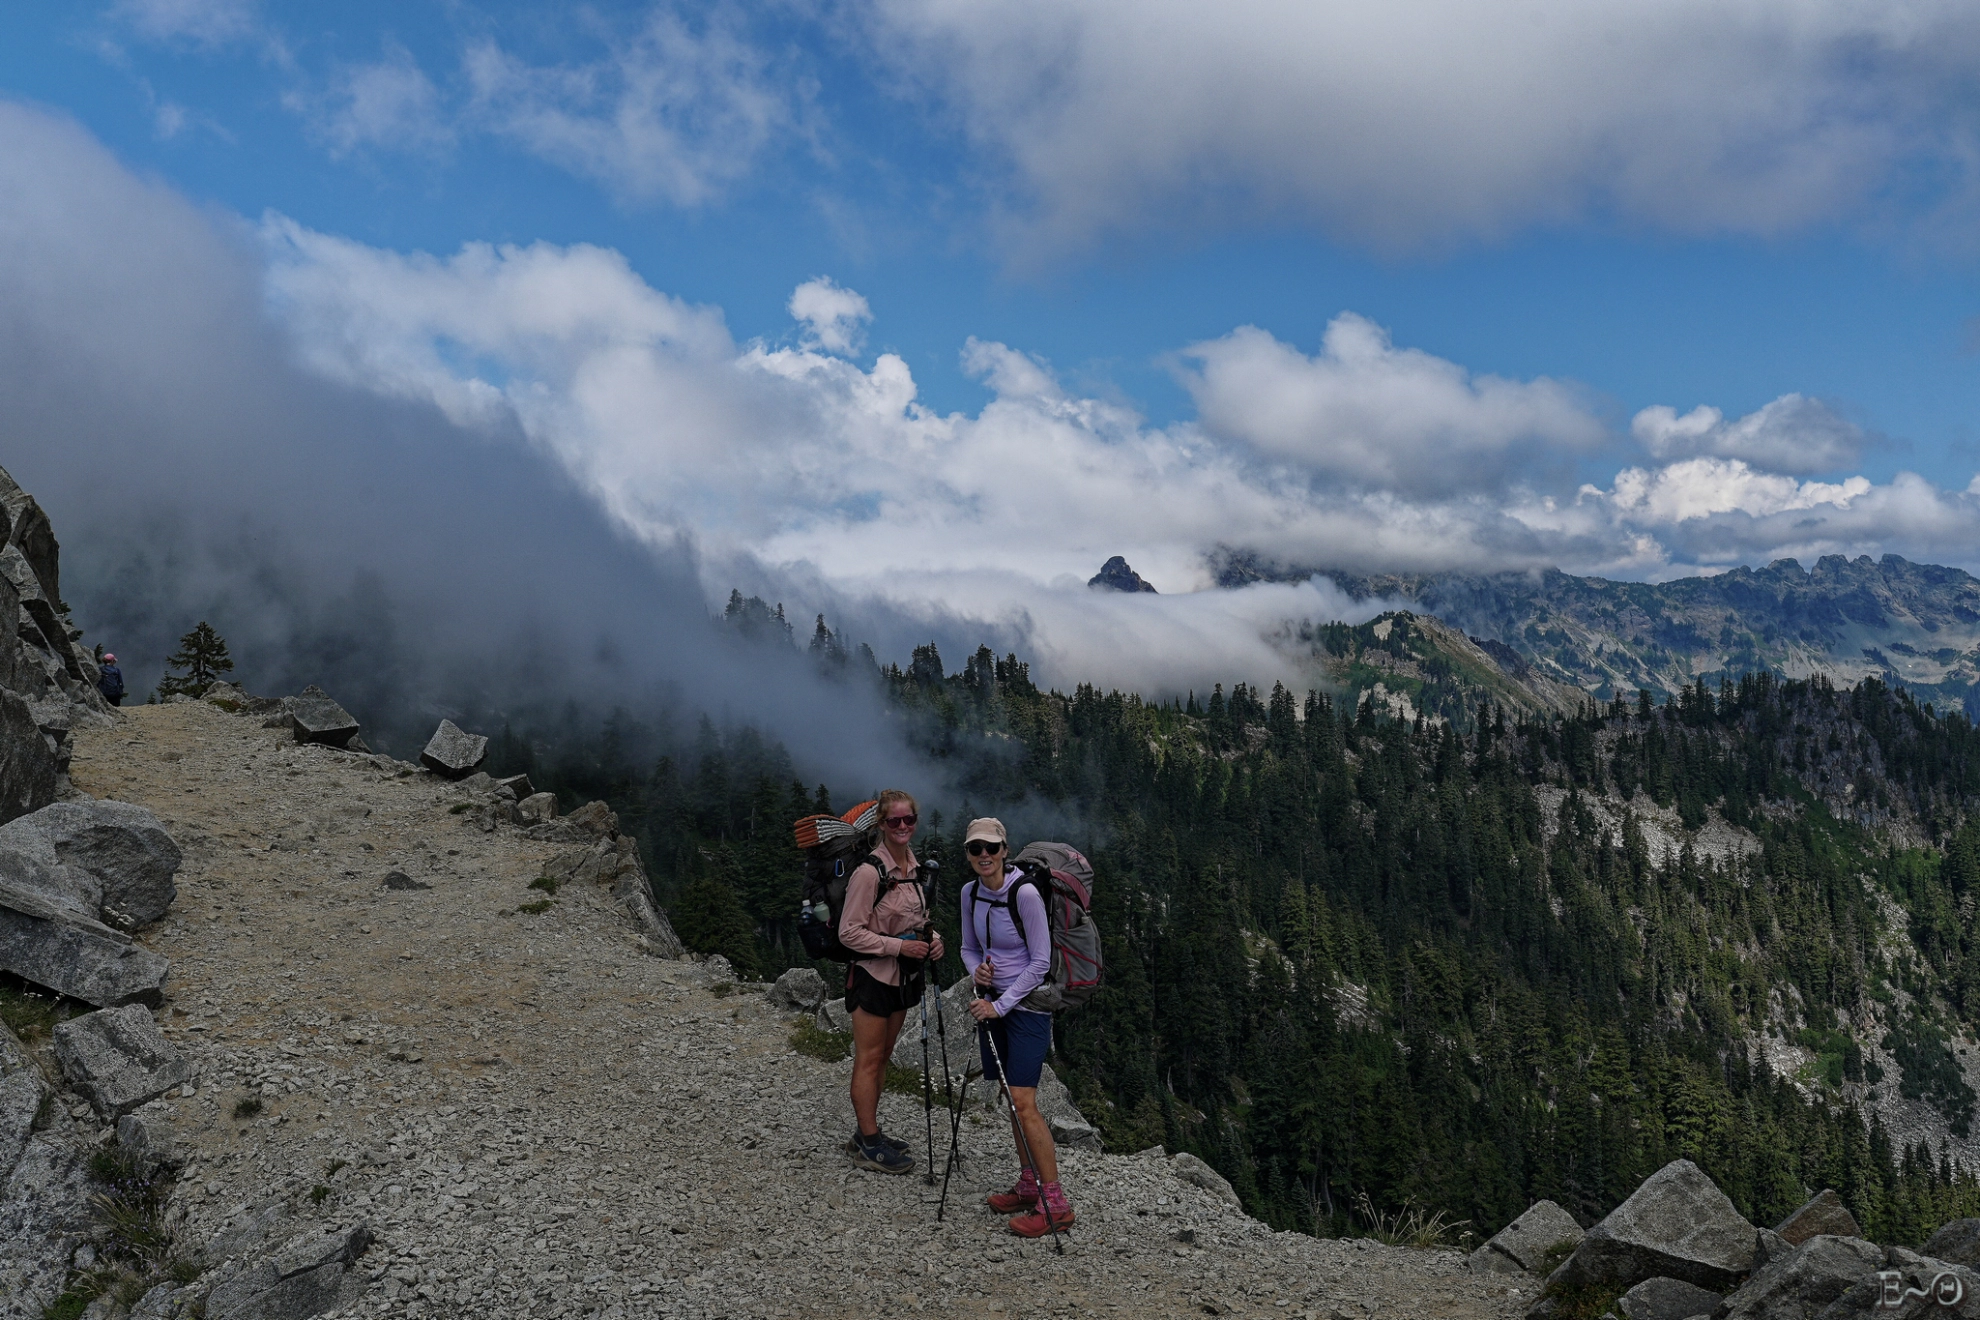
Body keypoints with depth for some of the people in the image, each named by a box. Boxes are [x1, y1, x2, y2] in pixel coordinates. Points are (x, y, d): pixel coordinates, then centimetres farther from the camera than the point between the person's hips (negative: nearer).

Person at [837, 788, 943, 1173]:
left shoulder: (914, 866, 6)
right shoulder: (870, 872, -19)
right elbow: (849, 932, -18)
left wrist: (932, 936, -2)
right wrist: (899, 946, -22)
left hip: (903, 975, 8)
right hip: (873, 975, -8)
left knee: (883, 1056, 16)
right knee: (869, 1060, 0)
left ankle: (868, 1134, 27)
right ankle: (869, 1146, 10)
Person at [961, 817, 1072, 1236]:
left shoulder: (1025, 893, -19)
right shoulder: (970, 892, 2)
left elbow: (1039, 962, -16)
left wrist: (1000, 1005, -16)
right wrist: (977, 970, -8)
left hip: (1027, 1004, -7)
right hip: (994, 1003, 7)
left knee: (1022, 1102, -12)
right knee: (1012, 1099, 12)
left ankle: (1055, 1203, -5)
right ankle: (1029, 1185, 24)